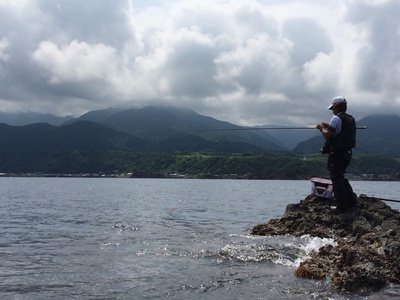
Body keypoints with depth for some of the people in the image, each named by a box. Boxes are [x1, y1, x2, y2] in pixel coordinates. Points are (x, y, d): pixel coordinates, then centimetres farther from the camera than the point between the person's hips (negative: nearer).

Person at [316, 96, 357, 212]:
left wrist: (321, 128, 1)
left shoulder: (336, 118, -13)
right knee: (341, 177, 21)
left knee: (336, 178, -3)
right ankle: (351, 200, 21)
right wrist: (328, 126, 20)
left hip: (337, 154, -8)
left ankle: (342, 206, -4)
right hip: (347, 153, 8)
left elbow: (327, 135, -17)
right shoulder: (351, 119, 13)